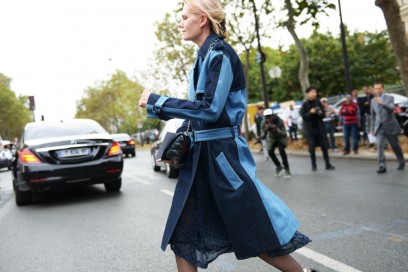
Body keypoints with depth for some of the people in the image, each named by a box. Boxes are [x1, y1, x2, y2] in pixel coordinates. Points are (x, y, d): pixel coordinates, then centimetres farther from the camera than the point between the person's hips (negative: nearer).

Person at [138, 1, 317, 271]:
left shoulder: (220, 53, -13)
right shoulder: (205, 56, 14)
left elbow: (210, 108, -22)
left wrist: (157, 102, -16)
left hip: (222, 152, -9)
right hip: (201, 153, 9)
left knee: (254, 231, 4)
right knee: (184, 235, 9)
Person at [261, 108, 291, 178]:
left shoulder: (280, 121, -33)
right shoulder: (264, 123, -25)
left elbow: (284, 133, -33)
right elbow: (263, 136, -22)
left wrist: (277, 130, -51)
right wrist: (265, 131, -43)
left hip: (281, 137, -3)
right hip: (271, 137, 3)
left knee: (281, 150, -25)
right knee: (270, 152, -11)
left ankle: (287, 169, -13)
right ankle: (278, 166, 17)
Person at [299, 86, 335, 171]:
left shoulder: (318, 102, 1)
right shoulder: (305, 104, -7)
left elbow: (323, 115, 7)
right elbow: (304, 117, -10)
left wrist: (321, 113, -15)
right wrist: (310, 112, -26)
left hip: (319, 127, 3)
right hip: (310, 128, -2)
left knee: (324, 146, 1)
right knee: (312, 147, 2)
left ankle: (328, 164, 6)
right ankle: (314, 165, 14)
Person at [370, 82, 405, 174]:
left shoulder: (390, 98, -3)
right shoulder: (373, 101, 9)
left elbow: (391, 108, -24)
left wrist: (382, 103, -42)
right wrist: (372, 128, 15)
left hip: (390, 127, -2)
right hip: (379, 127, 2)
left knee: (395, 146, 11)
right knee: (379, 145, -16)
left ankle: (402, 163, 33)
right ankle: (382, 166, -19)